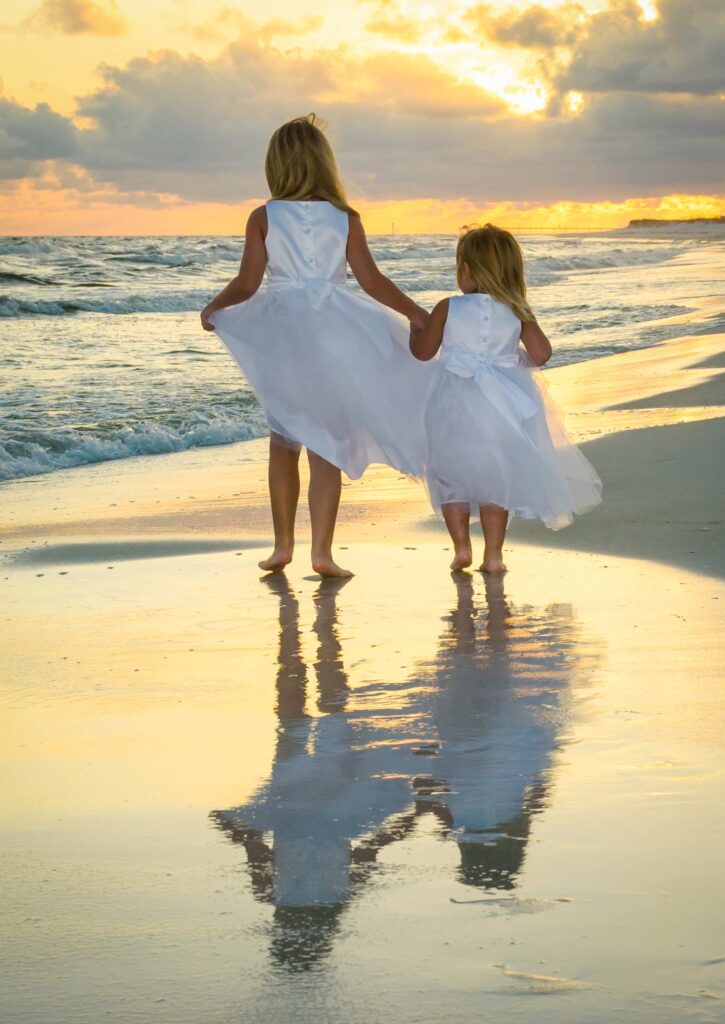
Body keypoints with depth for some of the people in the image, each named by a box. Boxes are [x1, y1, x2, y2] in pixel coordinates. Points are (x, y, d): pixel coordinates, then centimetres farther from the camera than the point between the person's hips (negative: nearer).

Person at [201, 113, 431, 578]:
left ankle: (283, 545, 19)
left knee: (284, 440, 15)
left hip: (280, 334, 1)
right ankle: (322, 549, -2)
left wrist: (214, 308, 8)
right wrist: (419, 315, 3)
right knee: (327, 444, 3)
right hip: (333, 334, -1)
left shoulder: (263, 218, -4)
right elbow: (373, 281, -4)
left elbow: (247, 284, -6)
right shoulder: (346, 218, -2)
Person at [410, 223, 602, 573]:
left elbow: (423, 351, 2)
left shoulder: (448, 309, -5)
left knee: (451, 479, 12)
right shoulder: (517, 313, -2)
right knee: (496, 479, 12)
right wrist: (523, 362, 14)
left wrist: (416, 328, 23)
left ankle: (462, 547, 8)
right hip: (500, 406, 2)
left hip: (456, 404, -2)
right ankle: (493, 554, 10)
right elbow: (541, 353, -7)